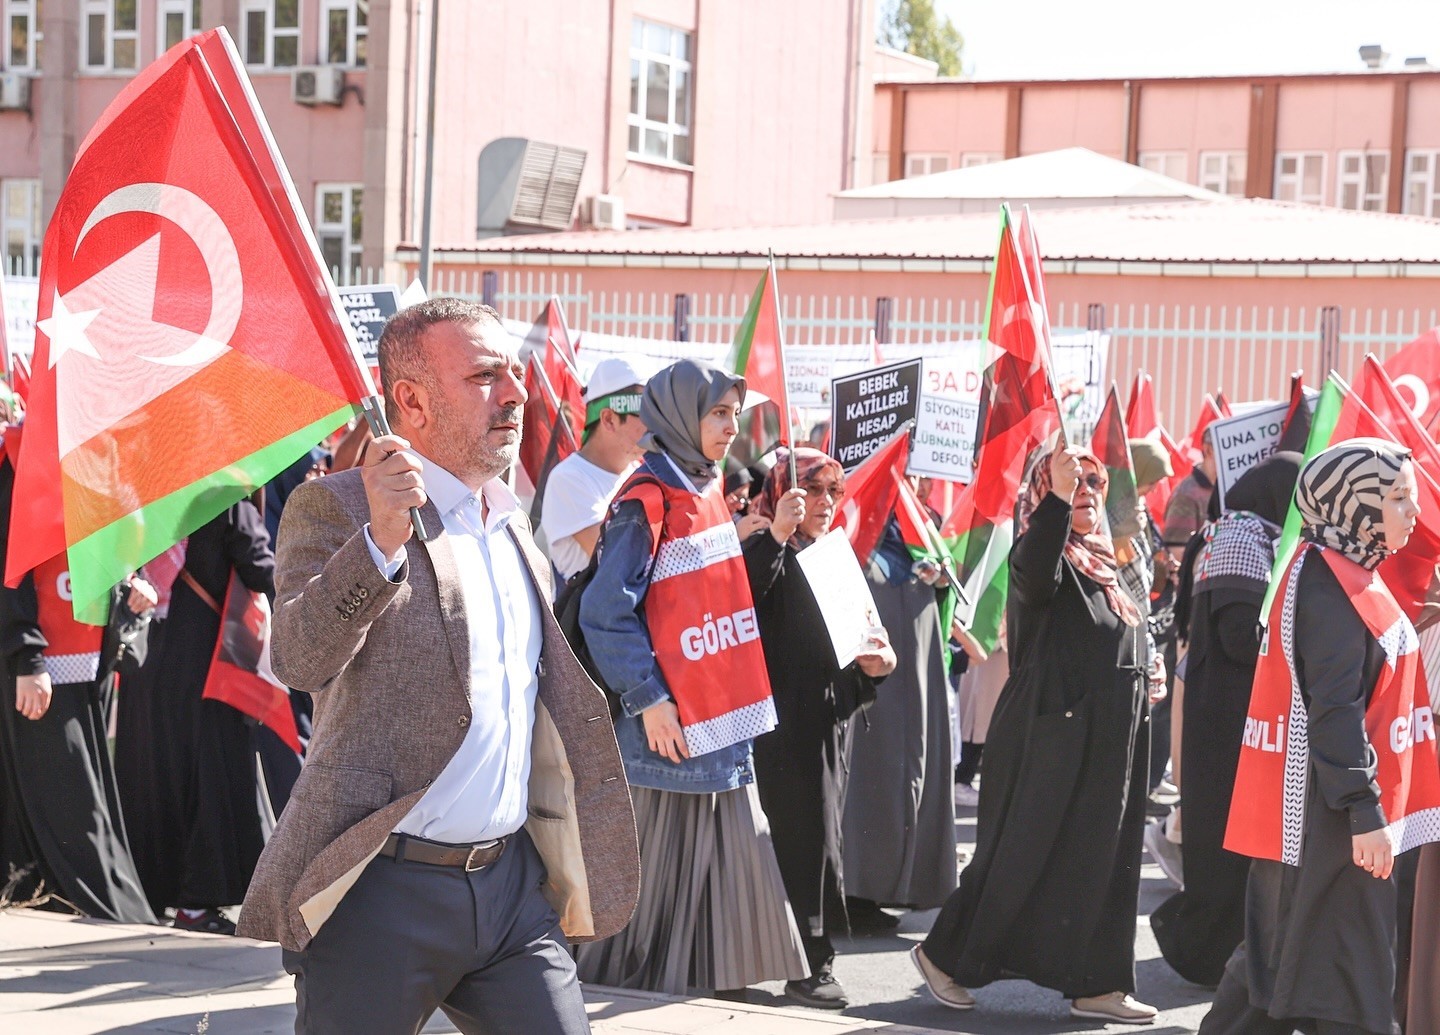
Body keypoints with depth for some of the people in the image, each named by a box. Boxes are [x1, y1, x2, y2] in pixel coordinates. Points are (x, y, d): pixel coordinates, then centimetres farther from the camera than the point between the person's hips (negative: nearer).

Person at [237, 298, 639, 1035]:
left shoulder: (511, 517, 15)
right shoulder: (336, 507, -7)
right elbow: (298, 658, -24)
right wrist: (382, 540, -34)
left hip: (513, 882, 6)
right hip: (381, 890, -6)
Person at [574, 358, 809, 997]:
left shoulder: (708, 492, 12)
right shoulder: (646, 503, -14)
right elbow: (605, 612, -17)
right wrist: (648, 698, -18)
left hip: (725, 716, 8)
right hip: (673, 725, -8)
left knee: (733, 858, 11)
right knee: (662, 869, 1)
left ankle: (718, 978, 21)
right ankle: (634, 986, 13)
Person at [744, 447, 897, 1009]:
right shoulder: (767, 553, -6)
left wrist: (872, 666, 2)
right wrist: (778, 534, -30)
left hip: (831, 716, 7)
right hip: (786, 720, -7)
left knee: (820, 831, 8)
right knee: (805, 832, -8)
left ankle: (809, 956, 15)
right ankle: (810, 962, -5)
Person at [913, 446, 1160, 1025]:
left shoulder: (1102, 562, 15)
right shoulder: (1045, 552, -11)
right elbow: (1034, 575, -37)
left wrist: (1143, 675, 12)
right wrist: (1058, 498, -44)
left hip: (1109, 739, 8)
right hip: (1052, 736, -8)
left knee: (1103, 864, 8)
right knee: (1023, 856, -2)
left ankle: (1095, 984, 12)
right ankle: (946, 953, 13)